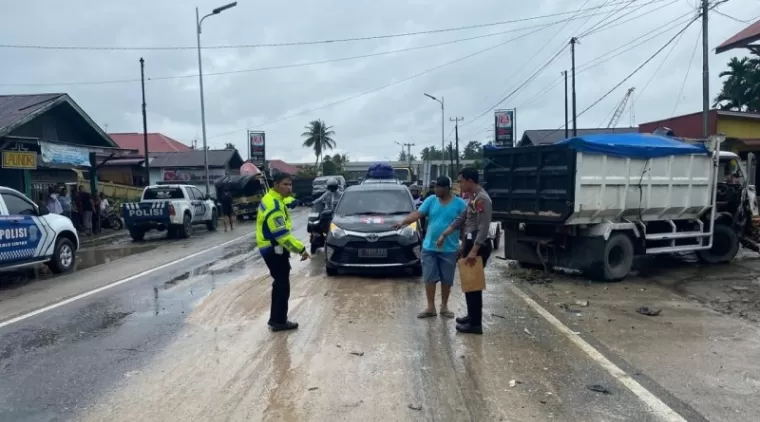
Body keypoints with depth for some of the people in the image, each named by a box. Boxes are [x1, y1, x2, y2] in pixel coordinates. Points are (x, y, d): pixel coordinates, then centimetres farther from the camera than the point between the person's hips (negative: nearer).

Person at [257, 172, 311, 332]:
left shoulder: (271, 199, 10)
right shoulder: (274, 205, -24)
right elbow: (282, 235, -28)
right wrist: (300, 249, -25)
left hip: (271, 248, 11)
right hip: (274, 250, -11)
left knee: (280, 284, 19)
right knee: (282, 285, -2)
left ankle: (276, 318, 28)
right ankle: (279, 321, 6)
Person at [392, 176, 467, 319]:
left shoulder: (459, 204, -4)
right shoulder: (431, 200, 2)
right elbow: (417, 214, -7)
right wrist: (402, 223, -23)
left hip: (449, 249, -2)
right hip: (429, 248, 2)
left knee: (447, 279, 8)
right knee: (429, 278, 4)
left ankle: (444, 306, 23)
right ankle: (430, 307, 15)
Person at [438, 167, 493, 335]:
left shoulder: (482, 199, -19)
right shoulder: (472, 198, 12)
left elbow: (483, 228, -24)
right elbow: (461, 219, 21)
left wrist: (474, 251, -27)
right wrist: (444, 235, 20)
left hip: (478, 245, -10)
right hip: (470, 243, 10)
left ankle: (476, 323, 3)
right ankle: (471, 316, 28)